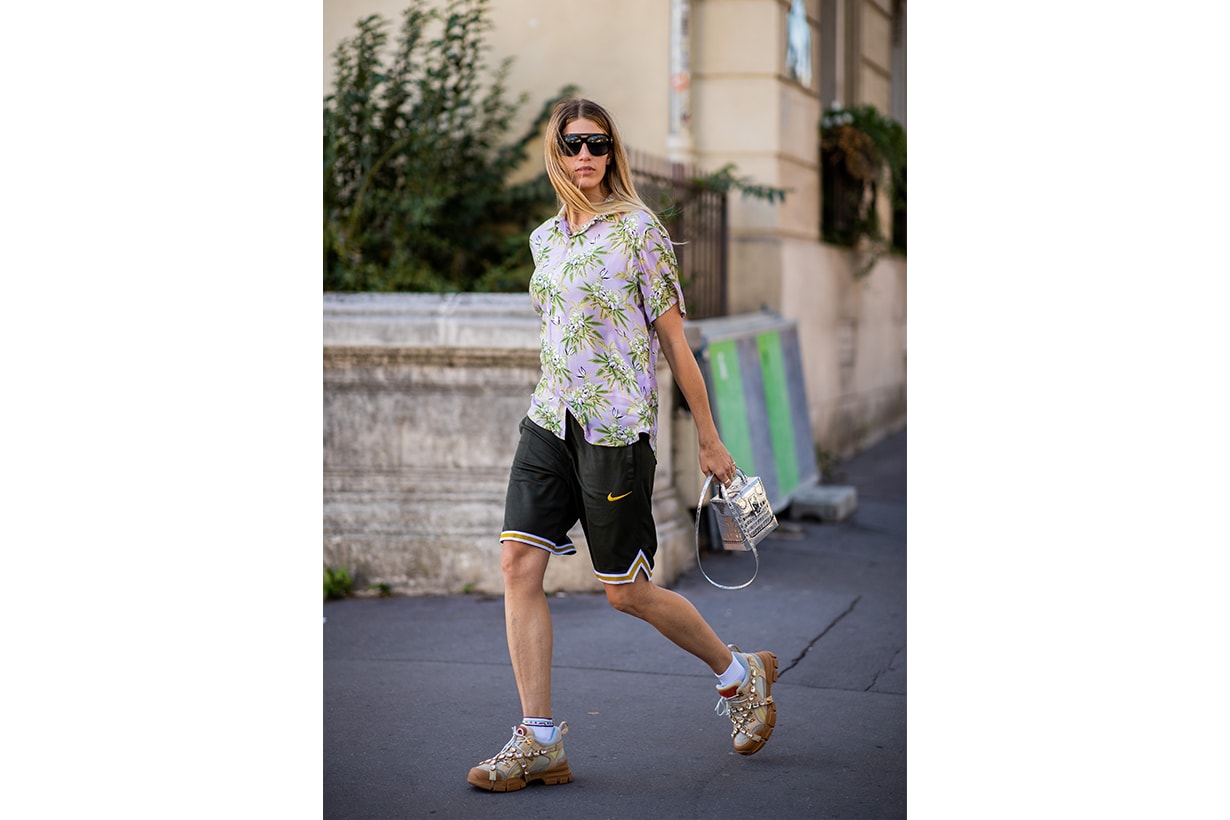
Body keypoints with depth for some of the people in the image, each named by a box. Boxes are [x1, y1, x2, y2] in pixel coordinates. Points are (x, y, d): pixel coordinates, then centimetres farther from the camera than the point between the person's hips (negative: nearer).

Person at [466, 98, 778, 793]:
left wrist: (709, 439, -3)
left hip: (617, 427, -6)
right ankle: (540, 741, 1)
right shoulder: (545, 238, 12)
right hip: (550, 421, 6)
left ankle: (742, 674, 24)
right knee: (520, 563, -6)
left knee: (626, 591, 0)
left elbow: (673, 340, -5)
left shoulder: (639, 229, -7)